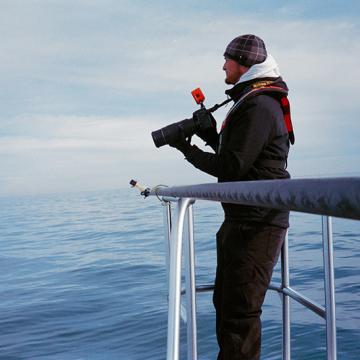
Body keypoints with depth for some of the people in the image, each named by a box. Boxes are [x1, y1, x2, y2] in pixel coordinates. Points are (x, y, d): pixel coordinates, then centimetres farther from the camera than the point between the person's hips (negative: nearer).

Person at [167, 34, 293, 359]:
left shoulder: (258, 106, -16)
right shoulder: (251, 102, 18)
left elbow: (232, 167, -21)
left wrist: (186, 148, -9)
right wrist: (211, 136, 10)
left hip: (258, 223, -11)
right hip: (241, 219, 11)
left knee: (240, 311, -7)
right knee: (225, 302, 20)